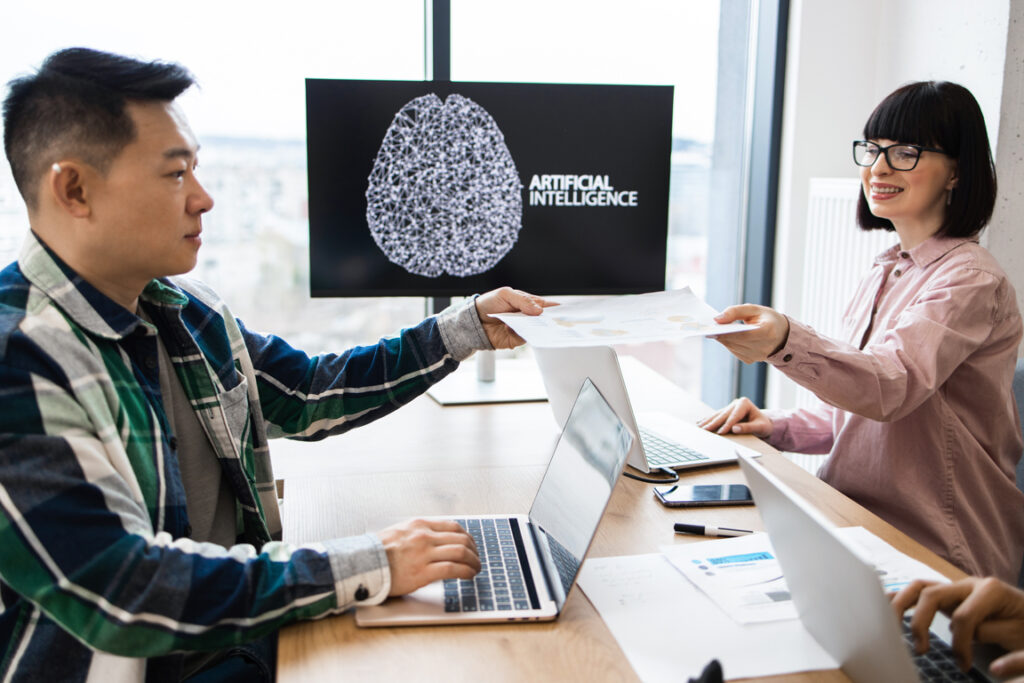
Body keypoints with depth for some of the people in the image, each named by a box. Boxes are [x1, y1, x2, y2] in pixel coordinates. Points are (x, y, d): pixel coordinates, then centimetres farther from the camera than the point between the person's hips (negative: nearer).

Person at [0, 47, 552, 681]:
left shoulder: (189, 311, 5)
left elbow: (308, 393, 16)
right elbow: (118, 593, -27)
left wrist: (465, 328, 12)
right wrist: (363, 567, -26)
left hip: (245, 627, 7)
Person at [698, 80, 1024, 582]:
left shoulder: (971, 279, -13)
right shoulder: (885, 273, 14)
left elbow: (894, 383, -31)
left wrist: (786, 343, -49)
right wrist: (778, 428, 2)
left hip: (932, 552, -7)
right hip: (859, 522, 7)